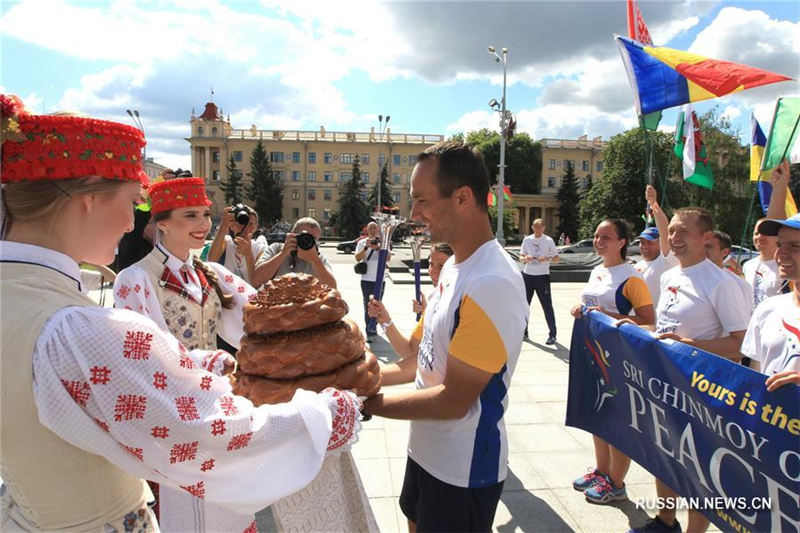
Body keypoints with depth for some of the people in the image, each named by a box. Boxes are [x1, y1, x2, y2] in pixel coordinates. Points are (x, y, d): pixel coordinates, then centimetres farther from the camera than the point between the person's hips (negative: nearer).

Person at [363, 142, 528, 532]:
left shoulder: (492, 283, -28)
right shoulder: (453, 265, 1)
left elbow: (453, 401, -25)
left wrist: (369, 403, -17)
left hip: (463, 469, -8)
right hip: (426, 449, 8)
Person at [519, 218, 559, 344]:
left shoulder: (548, 240, -2)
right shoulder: (527, 240, 6)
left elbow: (557, 258, 0)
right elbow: (521, 258, 9)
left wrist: (548, 258, -21)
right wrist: (526, 258, -13)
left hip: (542, 276, -3)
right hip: (528, 275, 4)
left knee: (547, 306, -4)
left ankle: (552, 335, 4)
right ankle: (523, 332, 21)